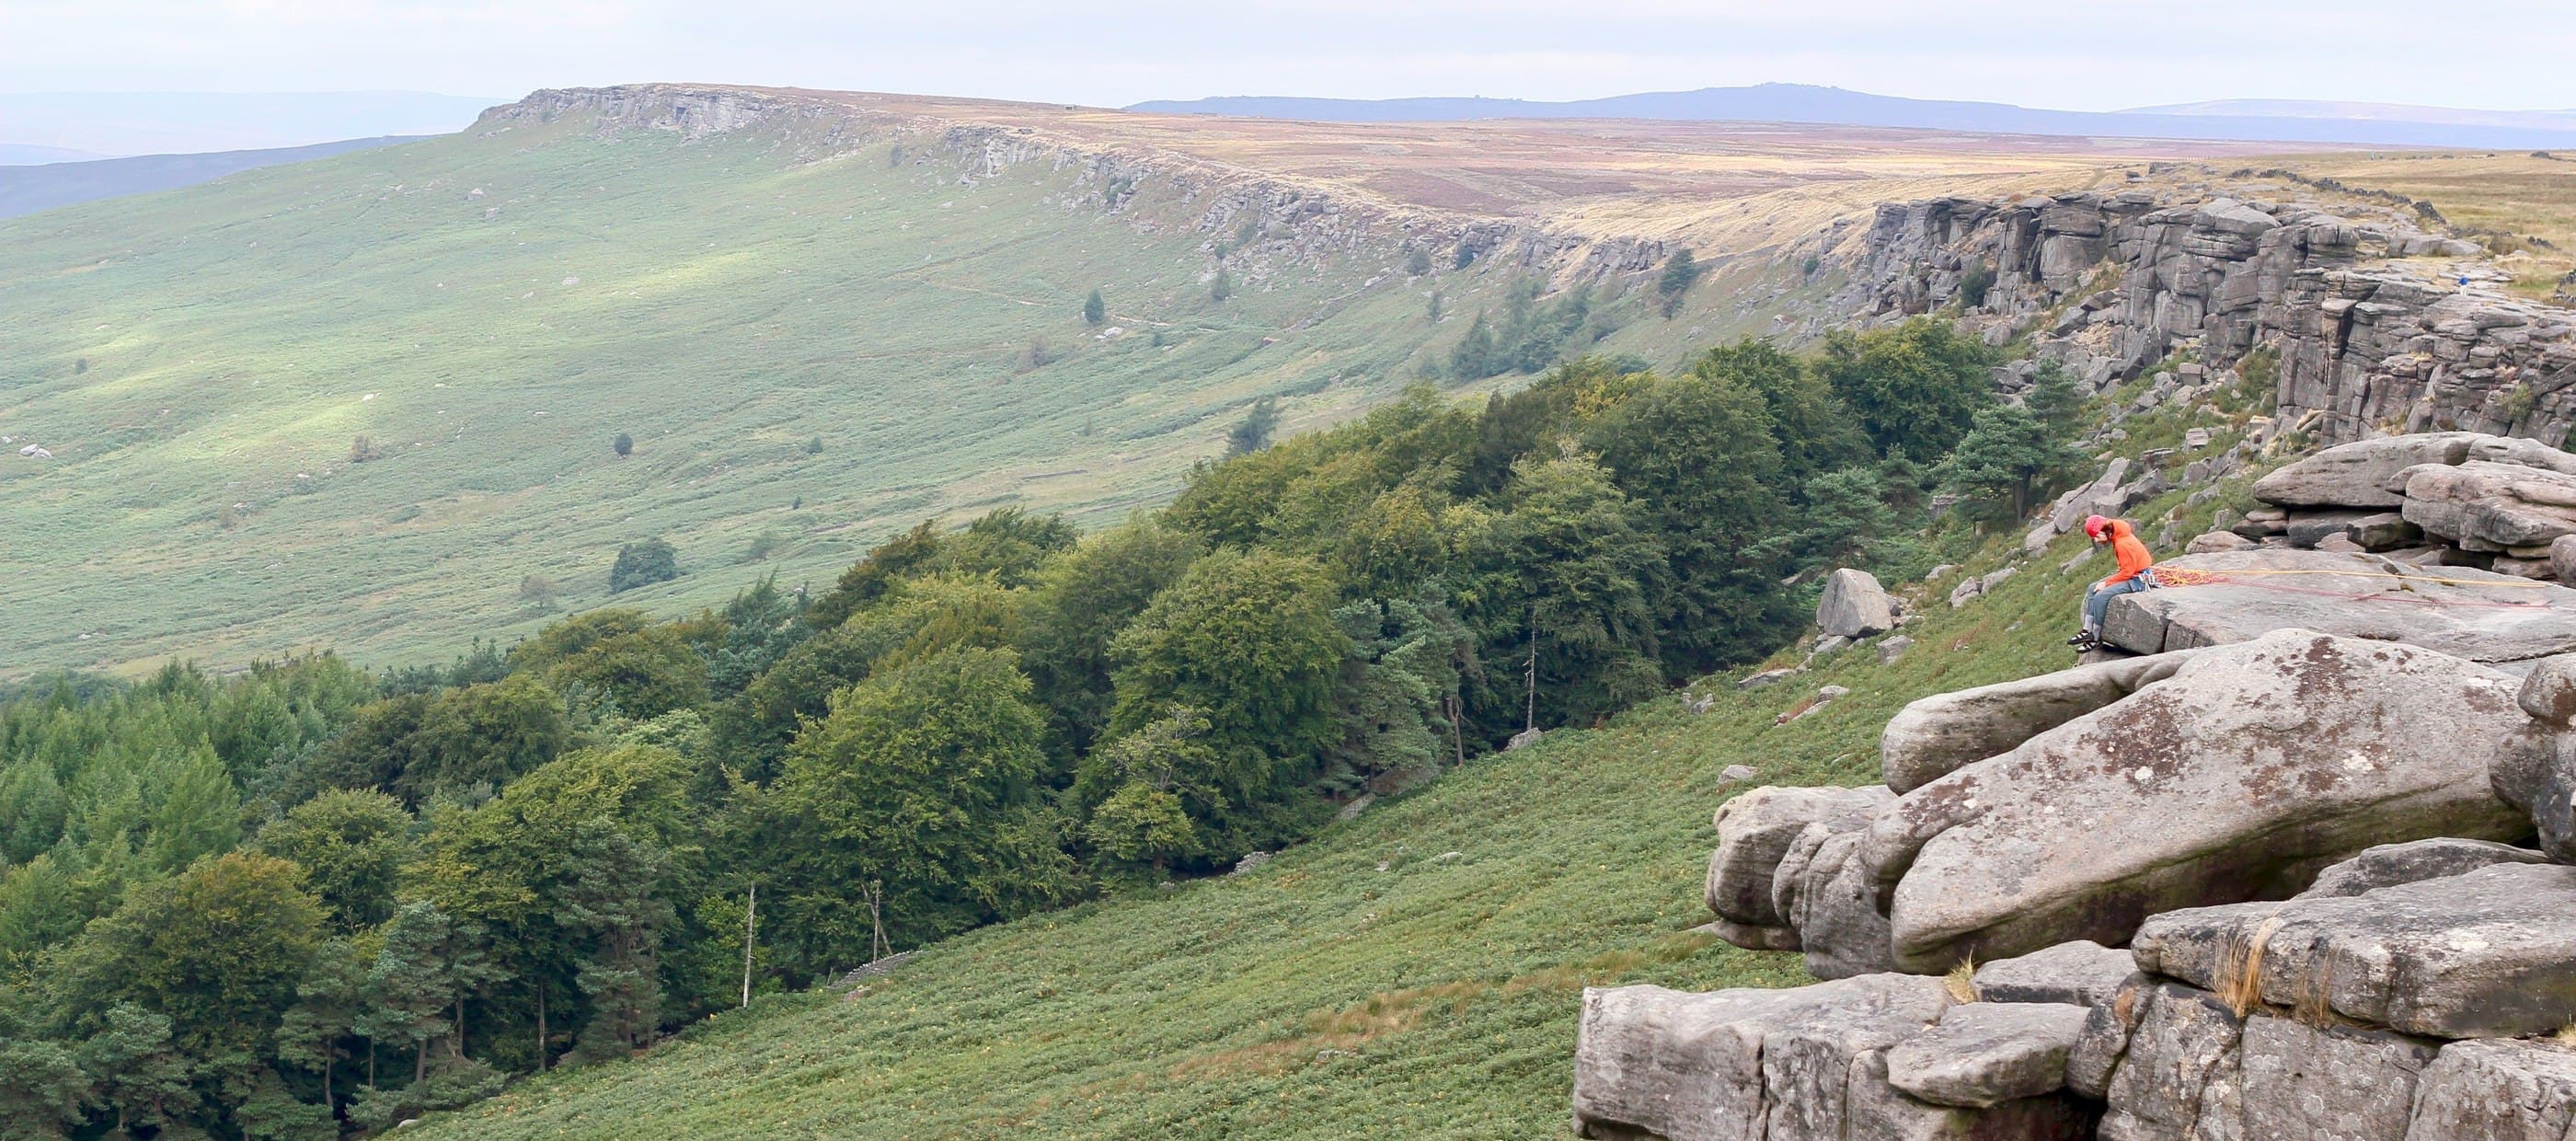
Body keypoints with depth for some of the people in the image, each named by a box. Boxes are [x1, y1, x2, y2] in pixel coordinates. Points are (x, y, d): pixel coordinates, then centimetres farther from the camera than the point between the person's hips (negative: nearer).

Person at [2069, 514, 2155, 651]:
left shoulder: (2123, 543, -25)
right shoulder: (2118, 538, 4)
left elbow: (2127, 571, -23)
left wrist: (2107, 583, -15)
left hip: (2138, 579, -10)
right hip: (2131, 574, 10)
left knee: (2100, 596, -21)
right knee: (2092, 589, 6)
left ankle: (2096, 638, -13)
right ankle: (2087, 630, 1)